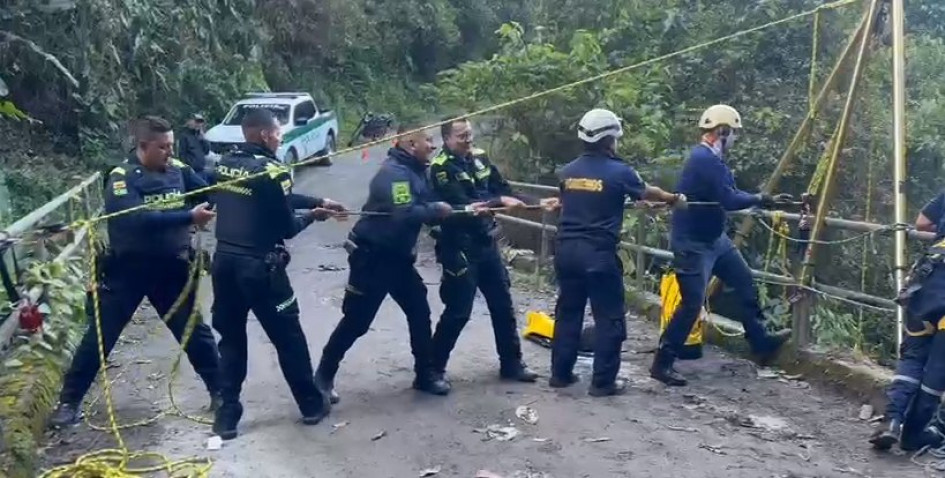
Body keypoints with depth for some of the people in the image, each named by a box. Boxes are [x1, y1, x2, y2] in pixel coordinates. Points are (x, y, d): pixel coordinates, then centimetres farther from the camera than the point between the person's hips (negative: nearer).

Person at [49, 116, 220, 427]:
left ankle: (220, 391, 25)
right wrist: (189, 218, -32)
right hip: (127, 271, -3)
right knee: (100, 336, 6)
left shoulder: (178, 172, -2)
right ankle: (69, 401, 21)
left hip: (171, 269, 3)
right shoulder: (121, 179, -16)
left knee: (195, 333, 11)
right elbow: (137, 220, -30)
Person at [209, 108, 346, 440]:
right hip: (259, 266, -6)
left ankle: (227, 415, 17)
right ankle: (312, 404, 24)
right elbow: (286, 228, -10)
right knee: (288, 337, 10)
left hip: (224, 261, 6)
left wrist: (318, 201, 15)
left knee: (230, 338, 15)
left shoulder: (226, 164, 6)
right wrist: (312, 215, 9)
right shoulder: (271, 171, -16)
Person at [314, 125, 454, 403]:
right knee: (356, 321, -1)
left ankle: (425, 375, 23)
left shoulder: (416, 171, 8)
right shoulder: (394, 172, -23)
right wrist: (436, 210, -21)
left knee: (420, 313, 9)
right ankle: (323, 377, 15)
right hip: (372, 257, -9)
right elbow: (405, 215, -35)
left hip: (398, 257, 9)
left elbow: (424, 207, 10)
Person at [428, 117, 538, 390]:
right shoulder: (440, 167, -13)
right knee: (458, 312, -4)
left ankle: (511, 364, 27)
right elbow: (461, 203, -24)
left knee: (503, 305, 14)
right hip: (459, 248, -7)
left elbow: (503, 189, 6)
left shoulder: (479, 158, 6)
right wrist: (499, 201, -28)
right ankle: (434, 367, 11)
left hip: (486, 243, 7)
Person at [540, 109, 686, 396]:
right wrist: (674, 199, 30)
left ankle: (560, 373, 21)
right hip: (599, 254, -6)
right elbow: (647, 193, 11)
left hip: (567, 250, 6)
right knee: (609, 317, 4)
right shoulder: (619, 171, -7)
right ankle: (603, 381, 7)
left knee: (568, 311, 15)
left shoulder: (568, 171, 7)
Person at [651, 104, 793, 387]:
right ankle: (662, 364, 1)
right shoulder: (704, 159, -23)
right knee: (692, 304, -9)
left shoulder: (713, 159, 10)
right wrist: (760, 199, -11)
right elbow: (729, 200, -27)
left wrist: (767, 200, -1)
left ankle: (761, 343, 29)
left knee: (744, 283, 16)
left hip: (715, 238, 11)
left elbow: (731, 194, 9)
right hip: (692, 244, -10)